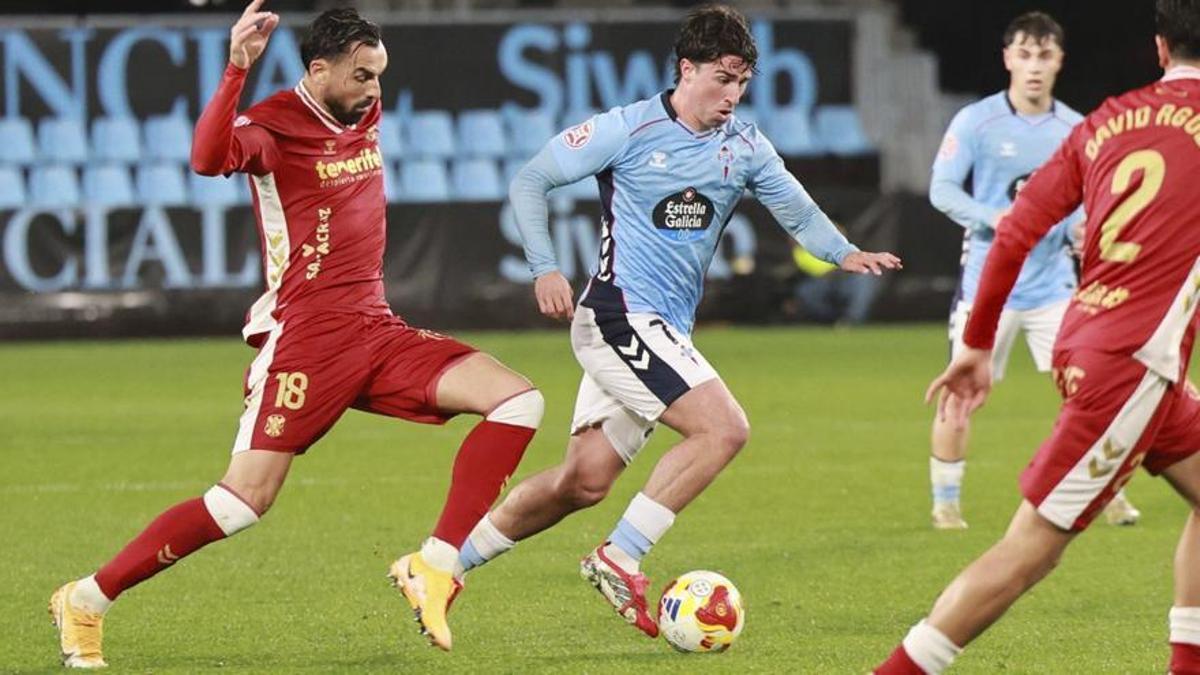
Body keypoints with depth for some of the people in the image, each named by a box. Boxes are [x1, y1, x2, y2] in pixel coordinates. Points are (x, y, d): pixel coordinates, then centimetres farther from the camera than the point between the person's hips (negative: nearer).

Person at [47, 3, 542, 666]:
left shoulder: (365, 113, 13)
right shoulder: (274, 124, -10)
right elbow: (209, 158, -34)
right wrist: (237, 68, -41)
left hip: (377, 330, 7)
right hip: (305, 337, -7)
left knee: (518, 400, -9)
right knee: (244, 502, -13)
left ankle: (433, 569, -10)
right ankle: (86, 600, 2)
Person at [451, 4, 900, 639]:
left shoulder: (745, 147, 8)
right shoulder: (631, 128, -8)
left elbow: (797, 210, 11)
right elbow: (530, 179, -5)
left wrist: (845, 253, -10)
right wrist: (545, 268, -16)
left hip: (666, 333, 7)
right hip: (619, 316, -7)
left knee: (582, 481, 7)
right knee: (724, 427, -20)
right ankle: (619, 560, -14)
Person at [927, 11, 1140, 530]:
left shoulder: (1075, 130, 4)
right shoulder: (976, 122, -6)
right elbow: (942, 189, -9)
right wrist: (995, 219, -23)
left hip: (1053, 284, 2)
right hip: (987, 282, -2)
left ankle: (1107, 495, 12)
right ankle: (944, 502, 15)